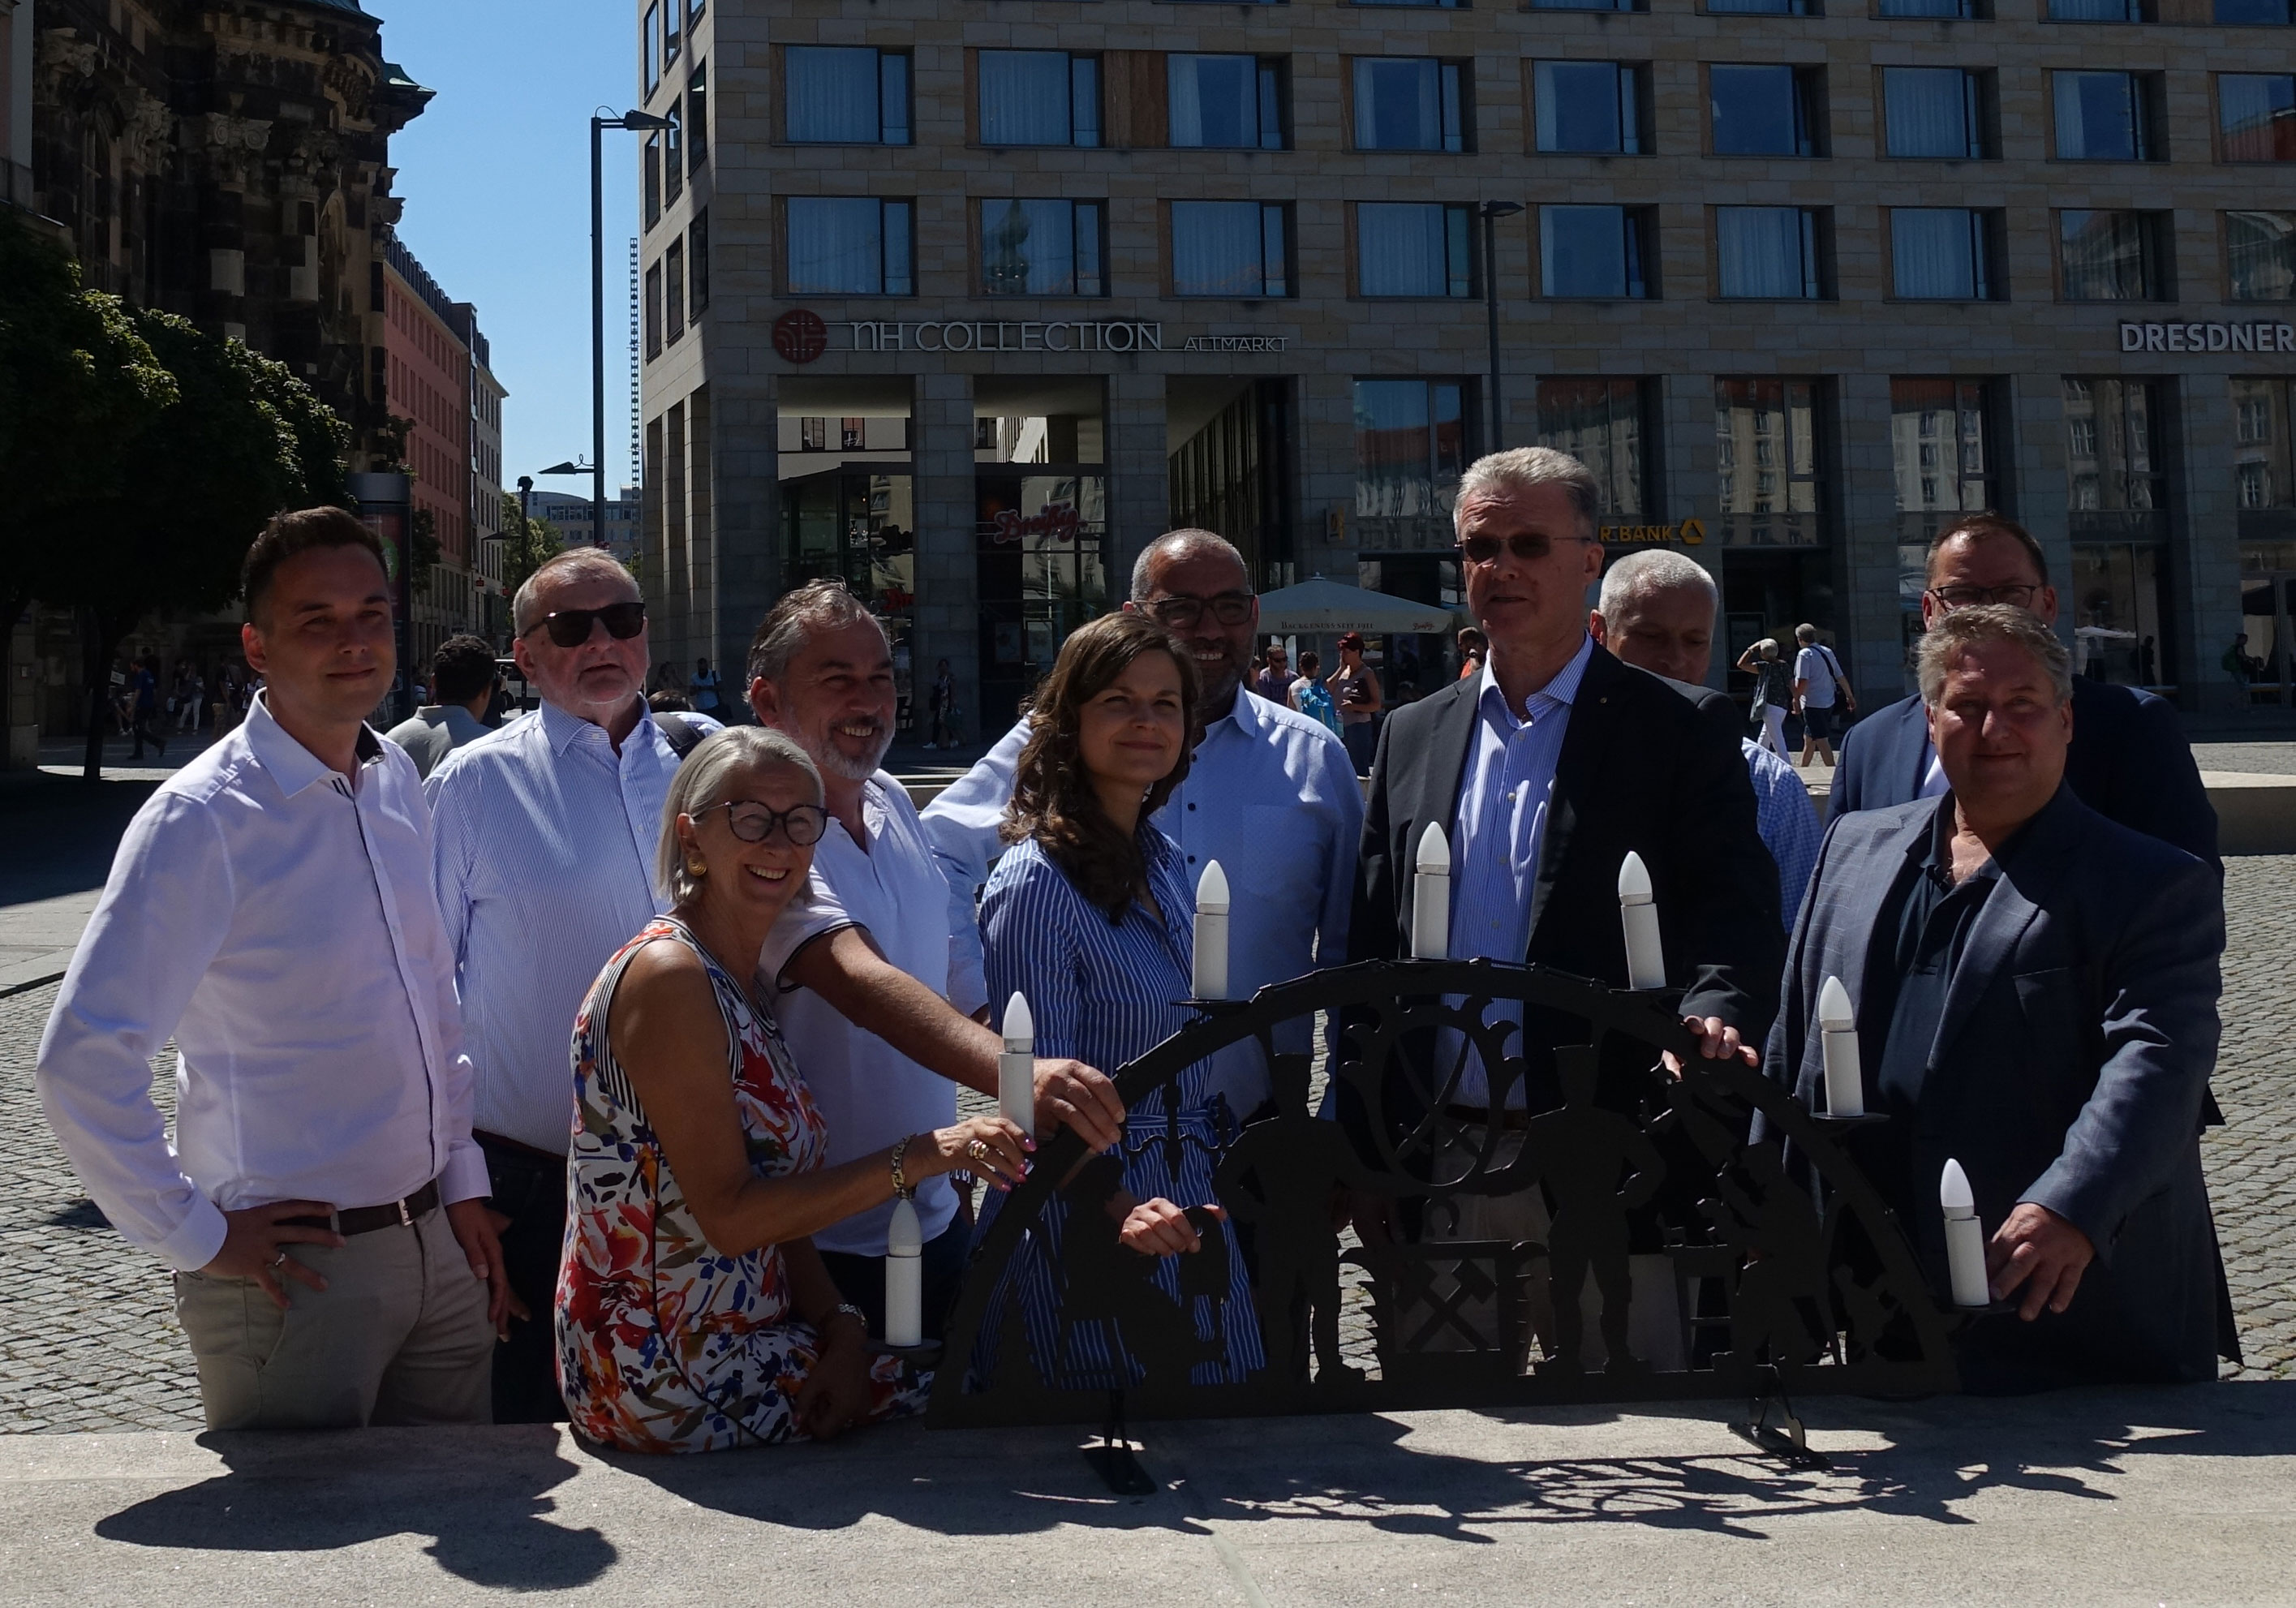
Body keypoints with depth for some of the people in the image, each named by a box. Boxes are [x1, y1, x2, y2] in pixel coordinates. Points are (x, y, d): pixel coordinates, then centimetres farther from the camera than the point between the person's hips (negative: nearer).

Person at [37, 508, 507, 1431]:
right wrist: (192, 1236, -13)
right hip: (295, 1268, -7)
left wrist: (463, 1181, 12)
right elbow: (81, 1060, -20)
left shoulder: (397, 782, 7)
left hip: (435, 1244, 7)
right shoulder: (201, 819, -16)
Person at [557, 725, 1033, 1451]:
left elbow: (784, 1205, 8)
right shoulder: (667, 975, -16)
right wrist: (921, 1157, -25)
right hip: (667, 1381, -8)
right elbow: (731, 1213, -21)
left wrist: (842, 1328, -8)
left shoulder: (737, 983, 12)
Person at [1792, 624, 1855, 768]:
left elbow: (1802, 681, -21)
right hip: (1828, 702, 8)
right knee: (1809, 738, 19)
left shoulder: (1804, 654, -12)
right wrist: (1850, 696, 19)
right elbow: (1840, 676, 13)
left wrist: (1796, 699, -15)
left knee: (1821, 740, -7)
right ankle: (1803, 769, 28)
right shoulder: (1828, 652, 10)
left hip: (1812, 704, -8)